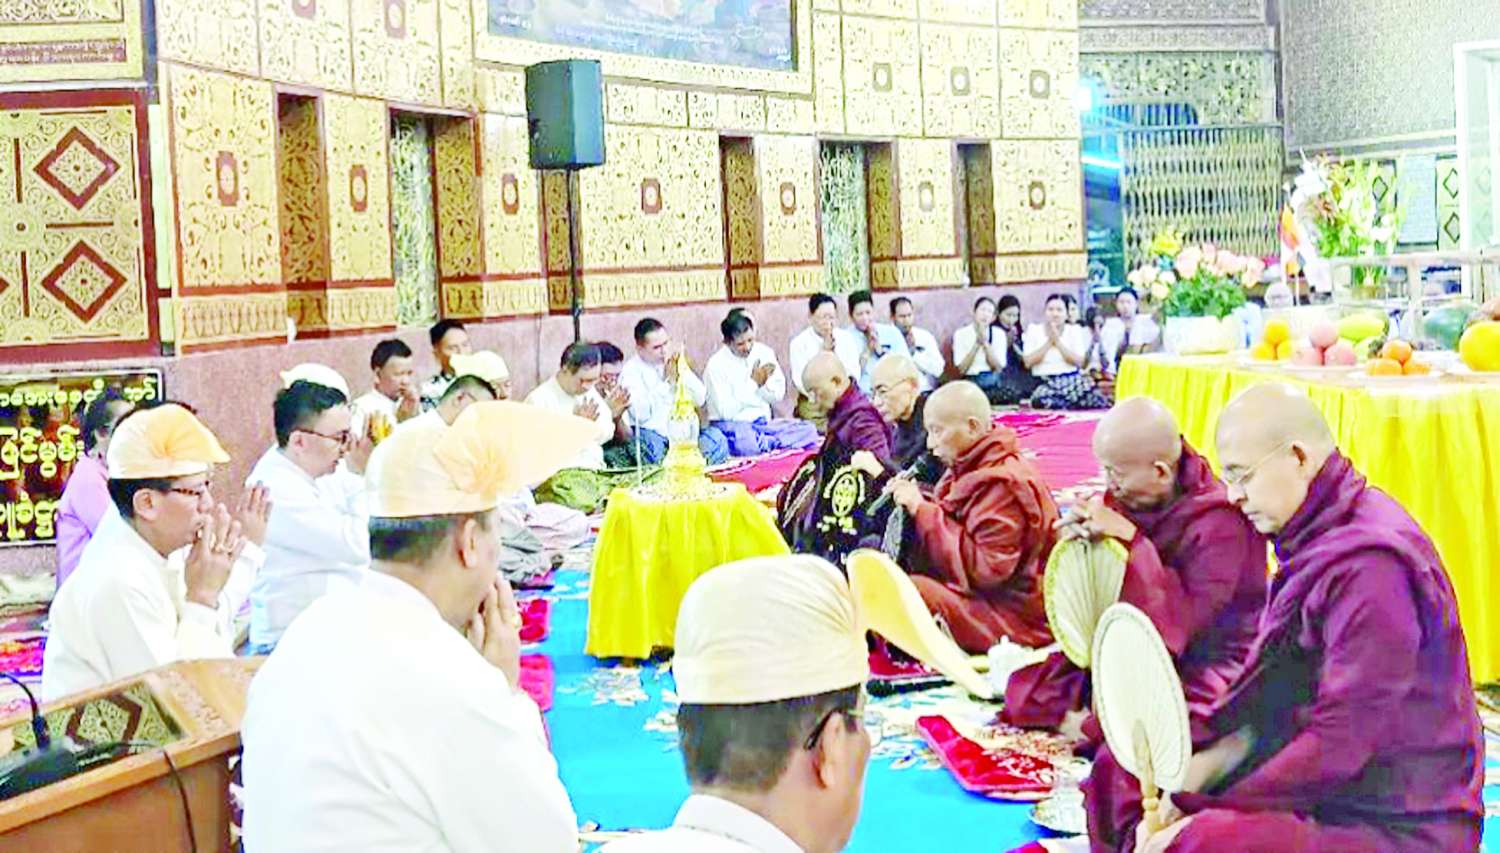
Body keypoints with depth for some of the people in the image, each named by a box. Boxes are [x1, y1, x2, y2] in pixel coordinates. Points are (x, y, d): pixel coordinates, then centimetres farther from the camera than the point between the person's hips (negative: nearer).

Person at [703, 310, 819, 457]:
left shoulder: (764, 352, 3)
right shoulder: (716, 365, -10)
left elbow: (778, 396, 7)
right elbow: (726, 412, -14)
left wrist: (765, 382, -15)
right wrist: (754, 383, -15)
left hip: (764, 422, 5)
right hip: (732, 426, -4)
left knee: (809, 430, -16)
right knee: (746, 442, -40)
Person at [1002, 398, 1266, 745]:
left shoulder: (1220, 521, -21)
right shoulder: (1122, 498, -3)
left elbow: (1185, 624, -27)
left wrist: (1132, 542, -30)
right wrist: (1072, 541, -17)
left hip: (1198, 670, -6)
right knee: (1024, 689, -2)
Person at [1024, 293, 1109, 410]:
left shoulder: (1075, 330, 10)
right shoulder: (1034, 330, 8)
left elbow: (1079, 361, -3)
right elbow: (1028, 362, -3)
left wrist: (1058, 341, -8)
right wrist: (1049, 341, -6)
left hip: (1072, 380, 1)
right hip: (1045, 383, -1)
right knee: (1040, 399, -37)